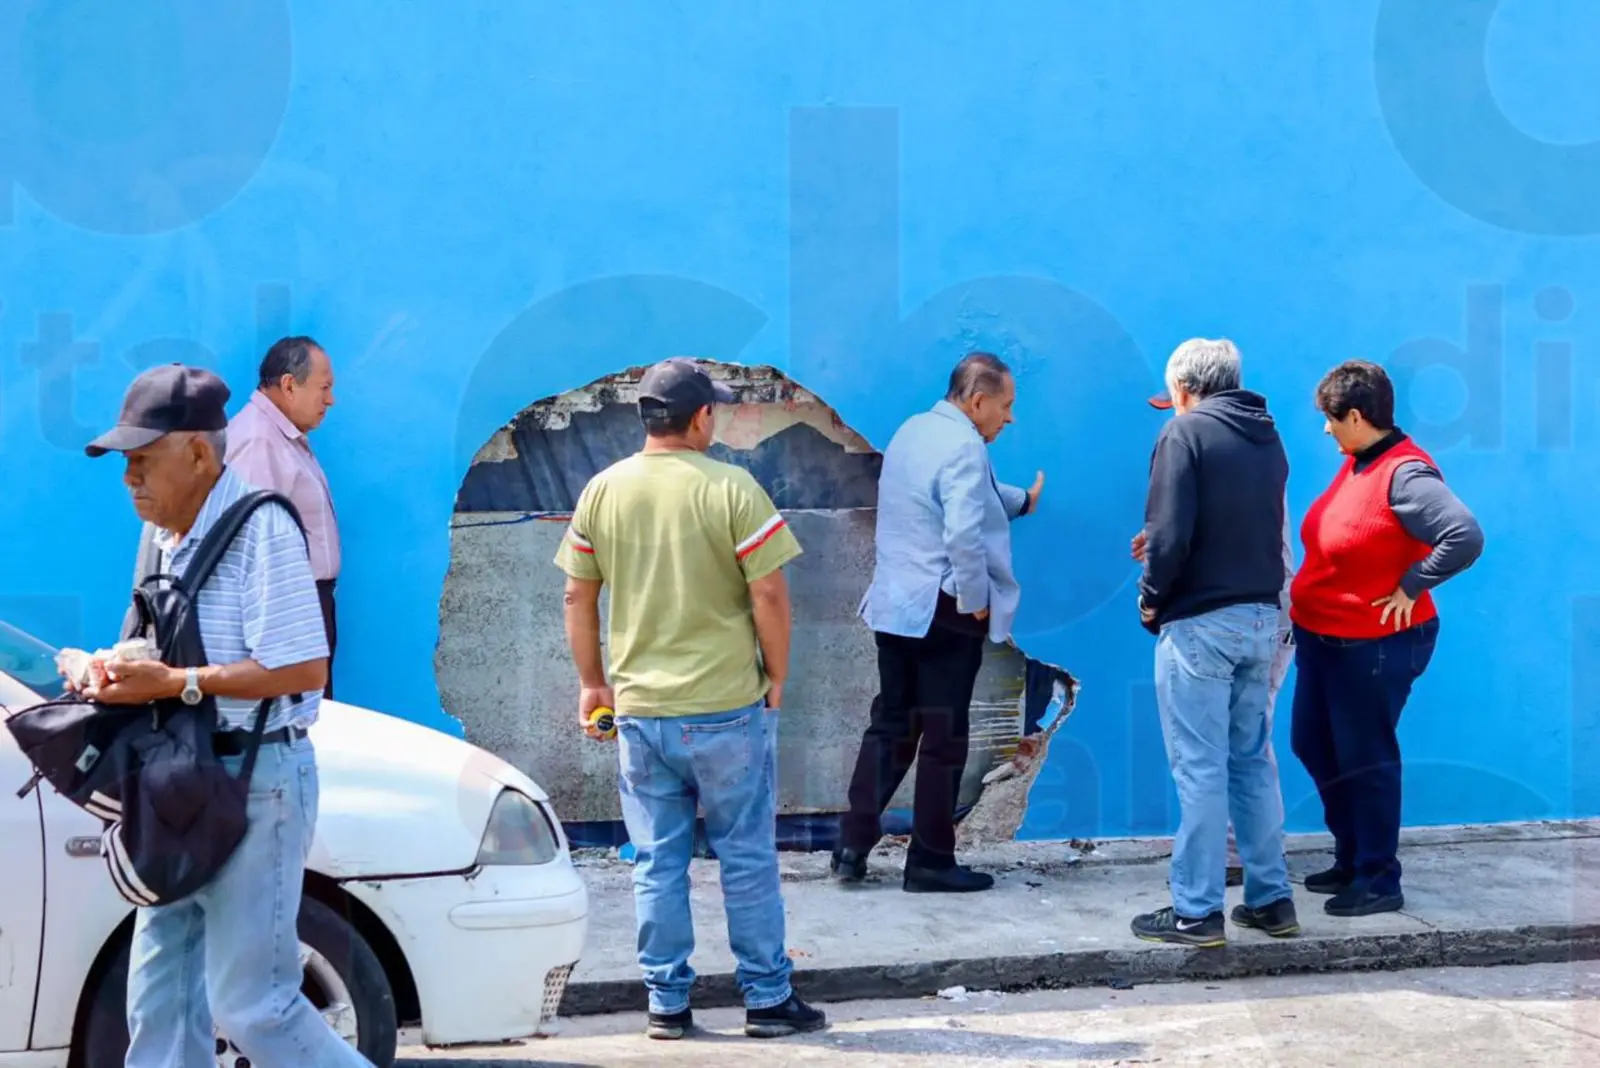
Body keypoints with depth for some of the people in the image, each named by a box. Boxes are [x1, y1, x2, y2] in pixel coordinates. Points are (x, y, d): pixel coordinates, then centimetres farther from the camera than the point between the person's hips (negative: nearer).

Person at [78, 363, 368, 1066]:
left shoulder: (259, 529, -17)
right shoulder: (167, 536, 11)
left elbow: (303, 668, -23)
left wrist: (173, 684, -22)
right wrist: (118, 669, 0)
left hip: (256, 782, -9)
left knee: (249, 1003, -3)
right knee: (160, 997, 12)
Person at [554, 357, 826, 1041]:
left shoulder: (602, 491, 2)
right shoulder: (731, 489, -10)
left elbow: (578, 597, 7)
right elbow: (769, 595, -12)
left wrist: (591, 682, 16)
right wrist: (776, 678, 1)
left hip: (639, 709, 3)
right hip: (727, 706, -3)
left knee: (657, 864, 10)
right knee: (747, 859, 7)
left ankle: (666, 1003, 15)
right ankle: (767, 999, 14)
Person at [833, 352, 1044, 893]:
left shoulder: (912, 430, 12)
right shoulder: (962, 446, -17)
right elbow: (964, 535, -28)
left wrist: (1020, 500, 40)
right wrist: (977, 602, -16)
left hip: (894, 606, 8)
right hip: (943, 611, -8)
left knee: (890, 726, 14)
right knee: (944, 738, 2)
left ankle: (853, 845, 11)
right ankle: (930, 862, 9)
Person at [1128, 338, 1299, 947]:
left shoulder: (1187, 431, -10)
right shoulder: (1266, 435, 12)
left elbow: (1170, 531, -18)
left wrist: (1152, 595, -3)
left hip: (1199, 622, -7)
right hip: (1261, 617, 7)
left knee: (1200, 769, -3)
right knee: (1253, 761, 15)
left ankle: (1196, 912, 2)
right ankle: (1271, 898, 19)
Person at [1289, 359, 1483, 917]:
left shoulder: (1405, 474, -22)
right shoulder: (1355, 463, 6)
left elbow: (1467, 537, -32)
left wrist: (1412, 586, -23)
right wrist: (1305, 608, 10)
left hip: (1376, 646, -10)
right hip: (1321, 637, 10)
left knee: (1365, 760, 0)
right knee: (1314, 746, 17)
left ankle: (1379, 881, 14)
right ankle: (1351, 860, 31)